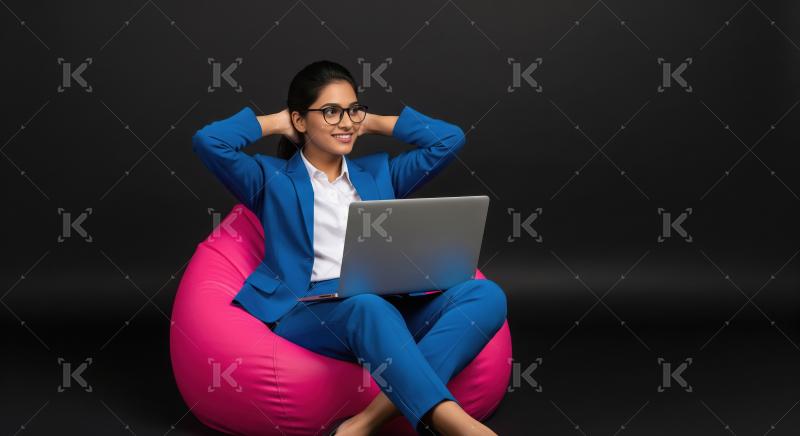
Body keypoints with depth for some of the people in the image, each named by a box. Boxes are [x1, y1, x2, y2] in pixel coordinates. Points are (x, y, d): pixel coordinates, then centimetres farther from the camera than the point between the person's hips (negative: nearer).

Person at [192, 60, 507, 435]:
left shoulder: (378, 172, 26)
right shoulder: (273, 178, 15)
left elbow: (450, 138, 22)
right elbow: (208, 141, 0)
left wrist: (373, 123, 24)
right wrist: (274, 122, 14)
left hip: (388, 308, 4)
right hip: (308, 313, -4)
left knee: (486, 295, -25)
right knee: (366, 306, -40)